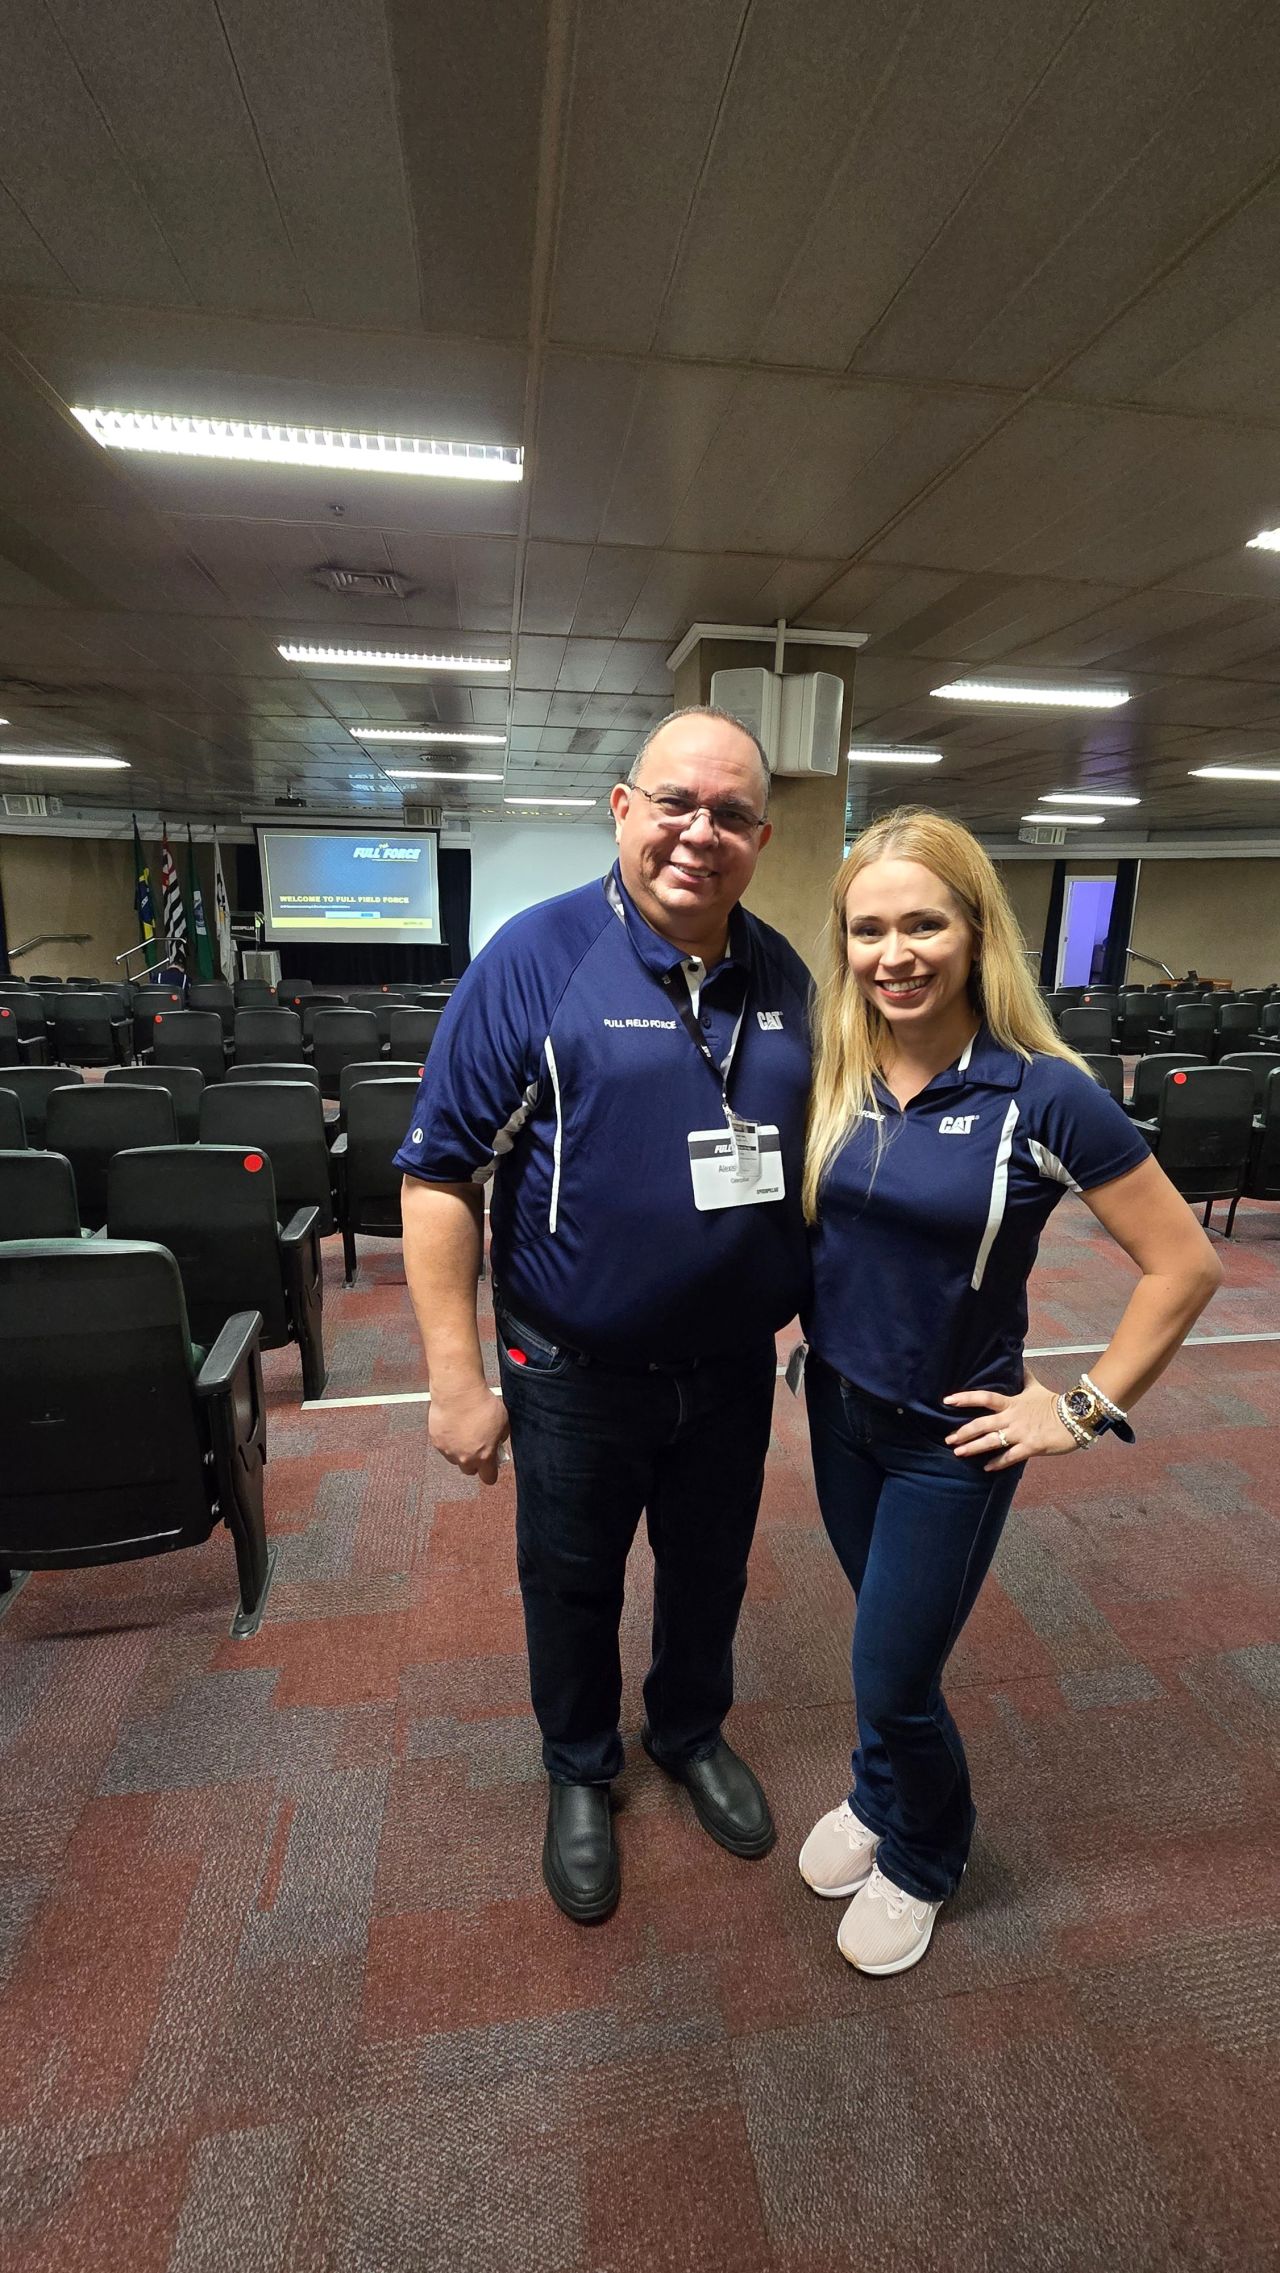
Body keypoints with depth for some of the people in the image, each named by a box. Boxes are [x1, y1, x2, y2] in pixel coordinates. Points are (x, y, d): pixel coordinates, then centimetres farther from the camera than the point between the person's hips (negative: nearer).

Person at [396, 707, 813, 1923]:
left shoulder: (783, 975, 0)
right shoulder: (536, 954, -15)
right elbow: (440, 1171, -15)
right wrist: (456, 1377, -16)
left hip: (734, 1365, 4)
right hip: (576, 1374, -3)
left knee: (710, 1569, 25)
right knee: (571, 1585, 20)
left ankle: (692, 1733, 56)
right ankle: (579, 1770, 51)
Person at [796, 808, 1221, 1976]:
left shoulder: (1043, 1093, -21)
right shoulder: (832, 1075, -7)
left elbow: (1184, 1263, -13)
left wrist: (1086, 1409, -10)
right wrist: (812, 1332, 2)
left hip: (951, 1436, -4)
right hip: (836, 1404, 4)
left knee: (894, 1674, 11)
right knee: (886, 1638, 24)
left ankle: (921, 1860, 45)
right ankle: (879, 1800, 54)